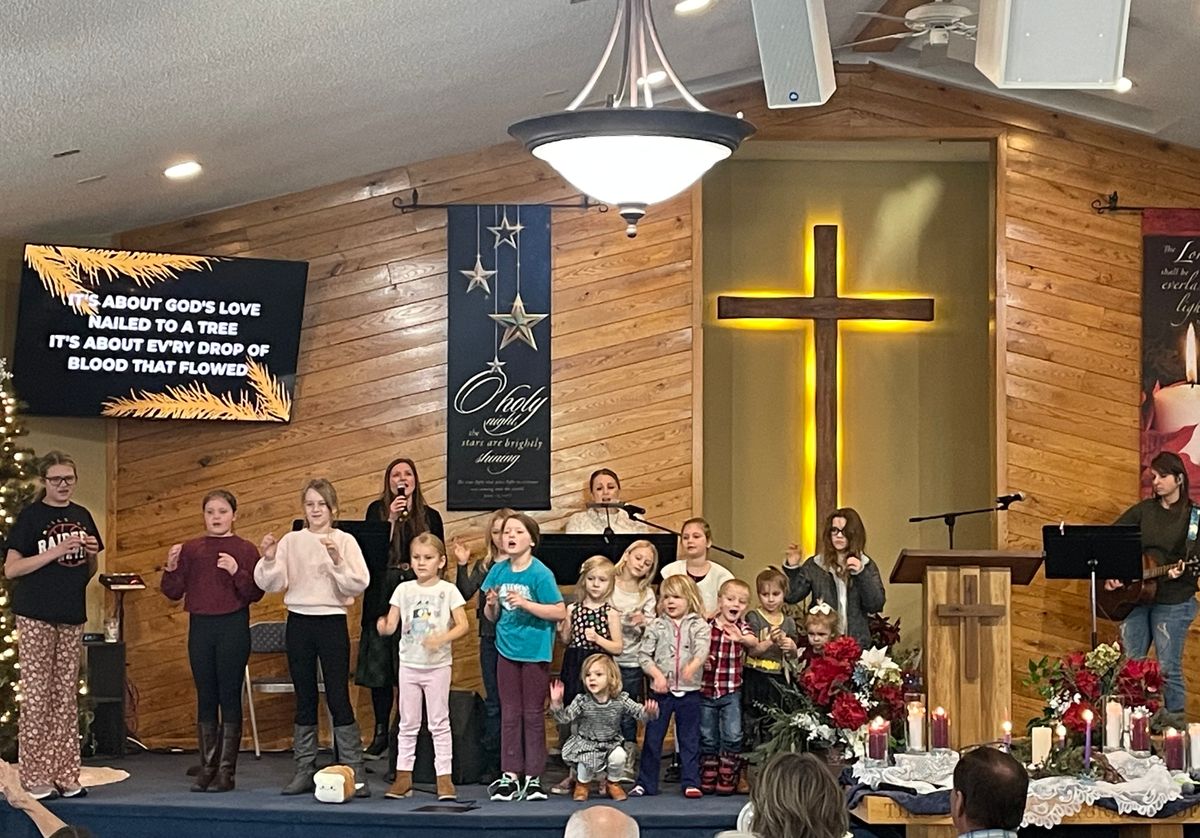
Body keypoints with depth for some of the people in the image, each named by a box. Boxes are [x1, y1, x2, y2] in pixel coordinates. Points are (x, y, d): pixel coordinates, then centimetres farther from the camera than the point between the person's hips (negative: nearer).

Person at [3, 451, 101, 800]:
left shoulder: (81, 517, 11)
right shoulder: (30, 516, -4)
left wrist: (92, 554, -3)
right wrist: (55, 552, -18)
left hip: (72, 615, 5)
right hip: (36, 615, -5)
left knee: (66, 695, 7)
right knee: (36, 694, -3)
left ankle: (65, 775, 11)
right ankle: (36, 778, 0)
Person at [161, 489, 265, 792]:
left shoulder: (245, 550, 0)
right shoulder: (190, 549, 8)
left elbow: (255, 594, -5)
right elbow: (174, 593, 7)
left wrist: (237, 572, -19)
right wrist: (171, 568, -9)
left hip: (233, 627, -3)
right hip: (200, 627, 3)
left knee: (229, 698, 0)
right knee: (205, 698, 9)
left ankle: (226, 770, 6)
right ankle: (207, 767, 16)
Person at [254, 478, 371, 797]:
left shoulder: (345, 541, -1)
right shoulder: (291, 541, 6)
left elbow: (359, 585, -9)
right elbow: (270, 584, 0)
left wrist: (337, 561, -23)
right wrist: (269, 559, -17)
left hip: (332, 621, -3)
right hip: (299, 621, 3)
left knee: (338, 697, -4)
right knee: (304, 698, 8)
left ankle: (355, 771, 1)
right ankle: (305, 770, 14)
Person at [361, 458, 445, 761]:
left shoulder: (430, 516, 9)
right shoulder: (377, 510, 7)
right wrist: (392, 518, -14)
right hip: (382, 595, 0)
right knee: (379, 666, 3)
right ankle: (381, 732, 11)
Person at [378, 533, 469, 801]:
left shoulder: (448, 590, -4)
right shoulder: (404, 589, 4)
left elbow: (463, 625, -10)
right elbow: (391, 624, 0)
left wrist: (442, 638, -26)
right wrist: (383, 627, -24)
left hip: (437, 665, -3)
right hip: (409, 663, 3)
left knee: (439, 723, 1)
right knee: (408, 723, 9)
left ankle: (444, 777, 5)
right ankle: (403, 776, 14)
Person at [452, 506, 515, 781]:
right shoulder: (484, 566, 9)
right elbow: (465, 593, -3)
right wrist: (462, 565, -14)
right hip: (490, 638, 3)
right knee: (493, 702, 8)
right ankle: (492, 763, 13)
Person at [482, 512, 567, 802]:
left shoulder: (540, 573, -13)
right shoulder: (498, 571, 2)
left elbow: (560, 612, -16)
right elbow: (493, 617, 11)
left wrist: (525, 603, -23)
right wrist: (492, 604, -12)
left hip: (535, 652, -4)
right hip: (507, 650, 5)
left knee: (533, 715, 4)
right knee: (509, 714, 9)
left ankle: (533, 778, 10)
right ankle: (509, 776, 14)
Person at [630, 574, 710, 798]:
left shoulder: (698, 626, 0)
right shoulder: (656, 626, 4)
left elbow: (702, 649, -17)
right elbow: (644, 654, 2)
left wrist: (693, 666, -37)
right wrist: (657, 674, -13)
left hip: (689, 690, -1)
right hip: (661, 690, 1)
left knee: (689, 738, 4)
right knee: (653, 737, 5)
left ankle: (690, 782, 10)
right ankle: (645, 783, 13)